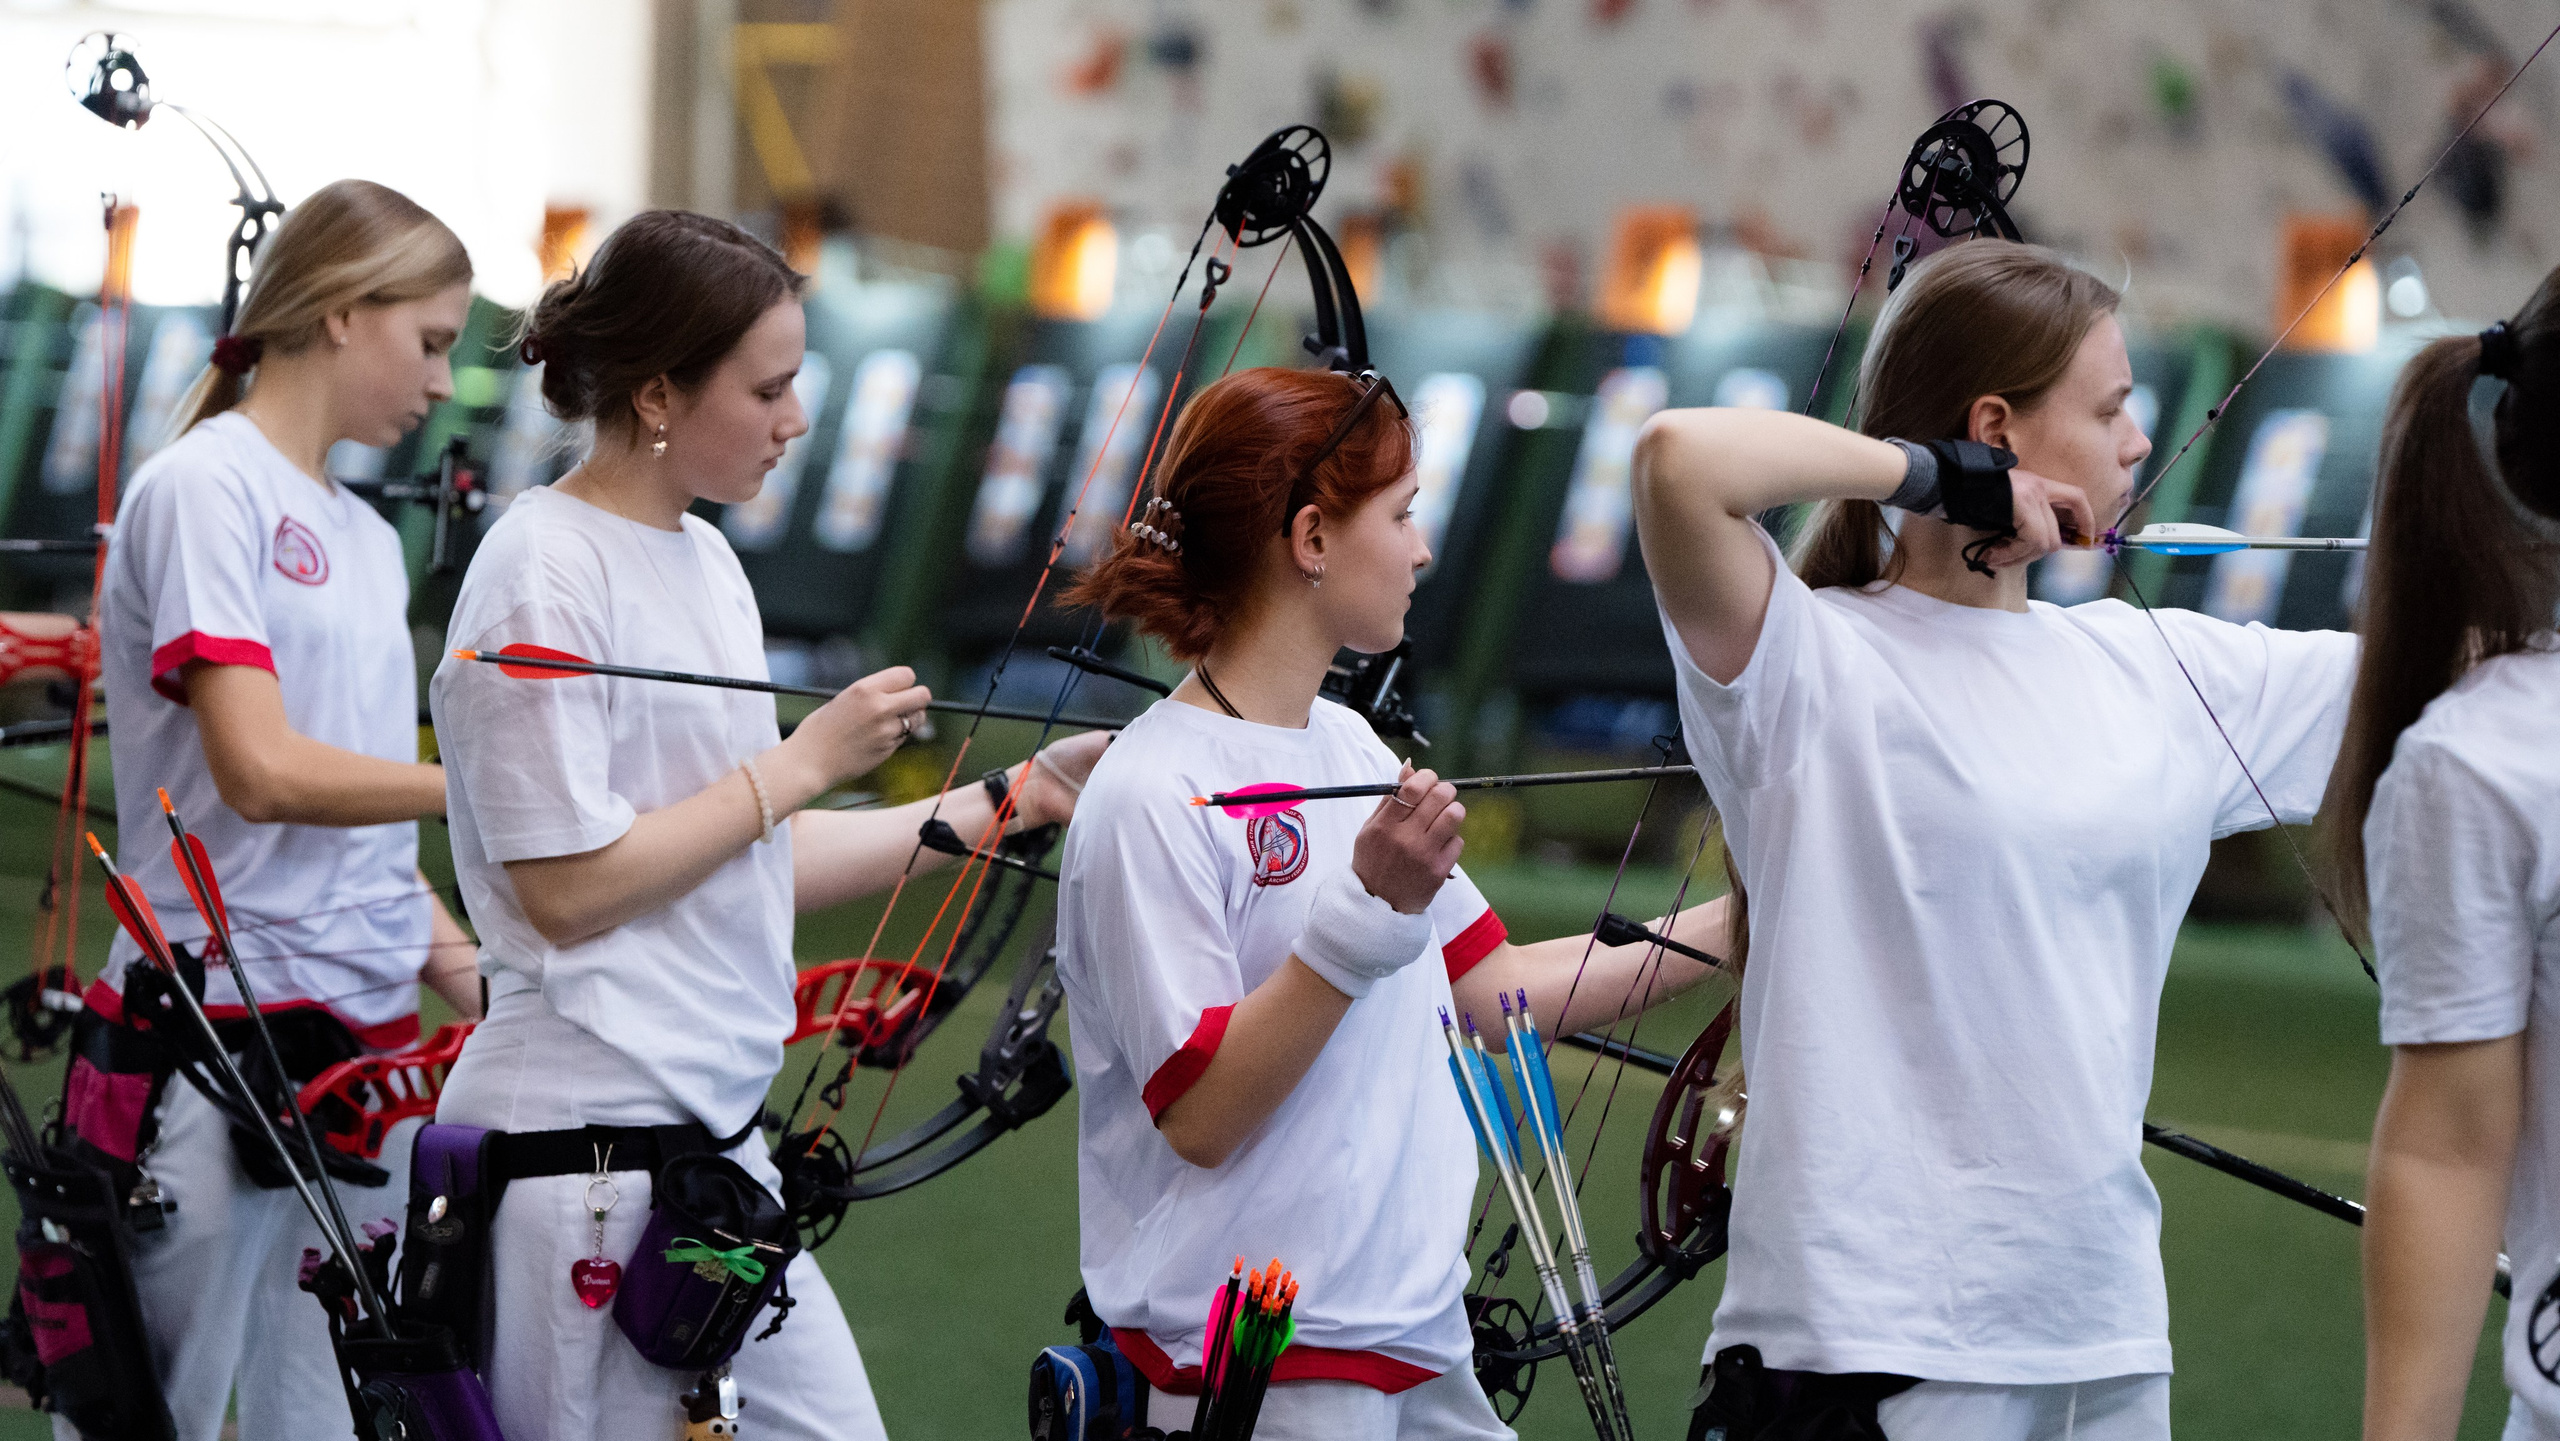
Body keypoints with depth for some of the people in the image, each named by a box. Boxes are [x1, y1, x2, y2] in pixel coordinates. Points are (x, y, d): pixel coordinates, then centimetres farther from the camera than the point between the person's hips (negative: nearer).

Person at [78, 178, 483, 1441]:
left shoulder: (367, 539, 17)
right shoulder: (203, 491, -8)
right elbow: (261, 772, -17)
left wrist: (473, 979, 7)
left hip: (365, 1045, 8)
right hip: (213, 1038, -8)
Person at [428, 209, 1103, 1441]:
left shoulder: (702, 559, 14)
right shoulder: (543, 575, -13)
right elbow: (567, 887, -18)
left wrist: (1014, 799, 15)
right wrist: (807, 761, -11)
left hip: (714, 1133, 9)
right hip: (587, 1143, -9)